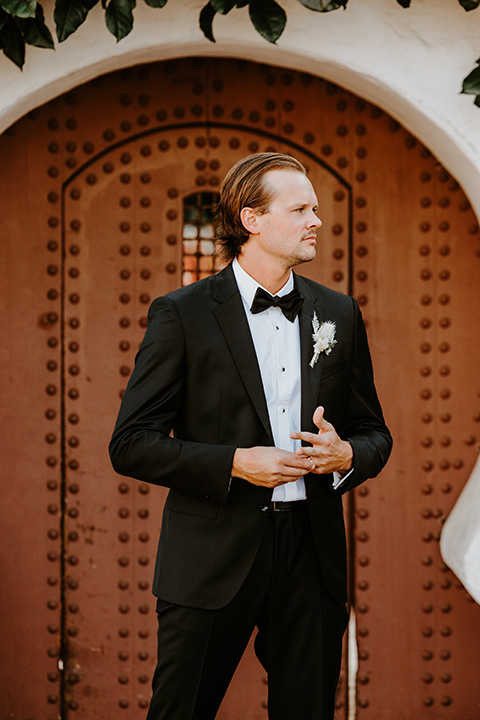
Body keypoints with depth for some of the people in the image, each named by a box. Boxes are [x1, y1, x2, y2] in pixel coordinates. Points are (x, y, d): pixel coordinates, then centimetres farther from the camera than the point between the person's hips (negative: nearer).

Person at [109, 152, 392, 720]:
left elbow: (374, 433, 17)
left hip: (313, 558, 4)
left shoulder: (339, 314, 11)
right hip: (212, 562, -3)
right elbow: (131, 445, -6)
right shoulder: (182, 314, -3)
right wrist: (235, 463, -17)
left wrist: (346, 455, -6)